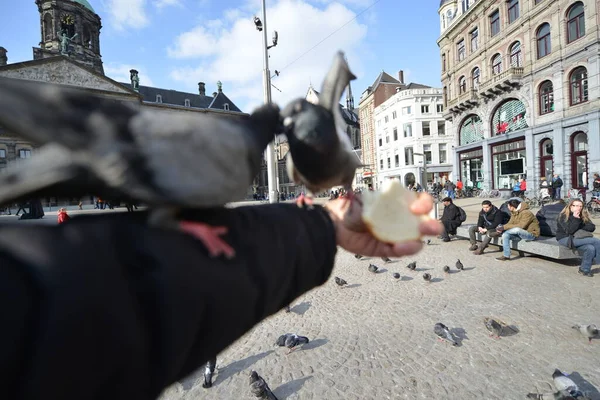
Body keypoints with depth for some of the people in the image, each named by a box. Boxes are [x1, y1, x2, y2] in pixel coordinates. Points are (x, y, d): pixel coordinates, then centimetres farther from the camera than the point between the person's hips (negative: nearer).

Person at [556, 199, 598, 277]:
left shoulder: (583, 216, 11)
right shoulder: (563, 216, -9)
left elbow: (592, 227, 3)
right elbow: (569, 231, -17)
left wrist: (580, 228, -11)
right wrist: (575, 219, -22)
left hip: (577, 238, 6)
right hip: (565, 239, -6)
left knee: (590, 248, -26)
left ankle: (584, 270, -8)